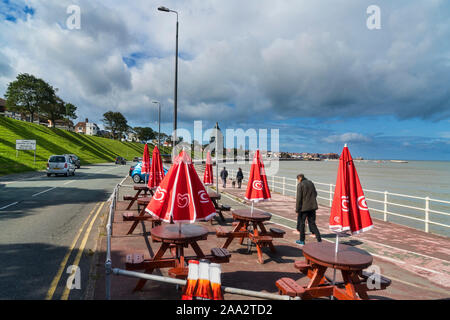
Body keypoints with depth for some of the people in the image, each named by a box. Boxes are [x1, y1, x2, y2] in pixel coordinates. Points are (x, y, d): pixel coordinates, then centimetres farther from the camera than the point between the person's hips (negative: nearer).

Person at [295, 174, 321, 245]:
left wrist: (297, 210, -8)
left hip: (304, 207, -5)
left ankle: (302, 240, 15)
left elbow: (299, 198, -12)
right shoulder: (311, 183, 9)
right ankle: (319, 238, 5)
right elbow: (315, 194, 15)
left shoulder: (300, 185, -10)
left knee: (301, 223, 8)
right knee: (312, 223, 12)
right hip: (312, 207, 6)